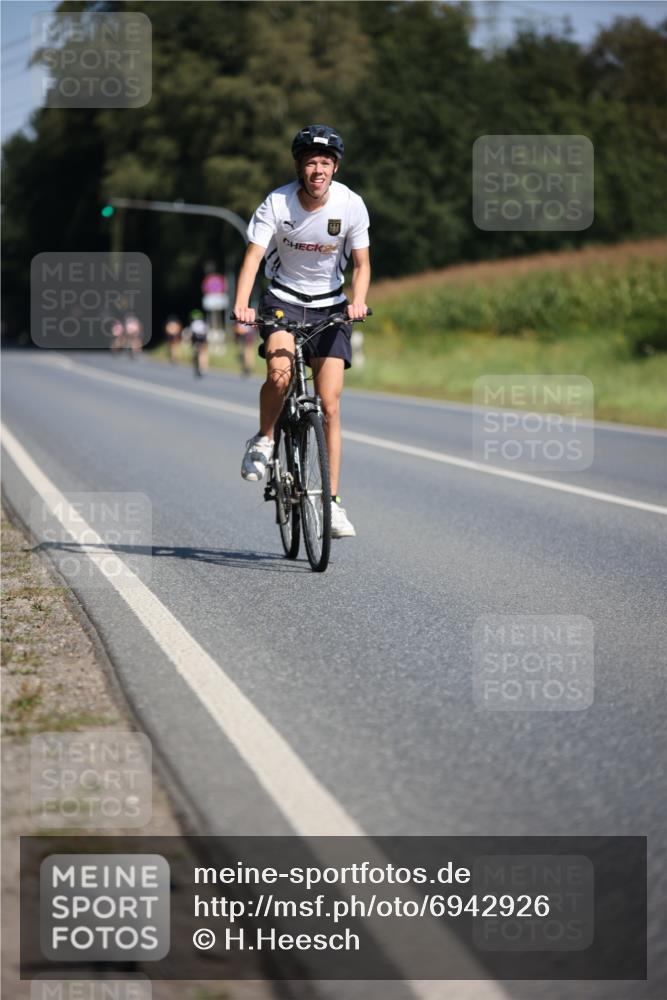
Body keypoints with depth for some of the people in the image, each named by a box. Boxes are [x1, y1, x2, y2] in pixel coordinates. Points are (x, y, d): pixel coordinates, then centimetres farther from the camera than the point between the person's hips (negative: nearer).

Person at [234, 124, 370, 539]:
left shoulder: (351, 205, -12)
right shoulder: (277, 204, -17)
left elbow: (362, 263, -6)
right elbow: (254, 256, -25)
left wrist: (358, 301, -26)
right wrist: (241, 304, -42)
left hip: (330, 305, 1)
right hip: (284, 298, -1)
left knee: (330, 406, -6)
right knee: (280, 373, -31)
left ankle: (333, 500, -1)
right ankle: (264, 440, -2)